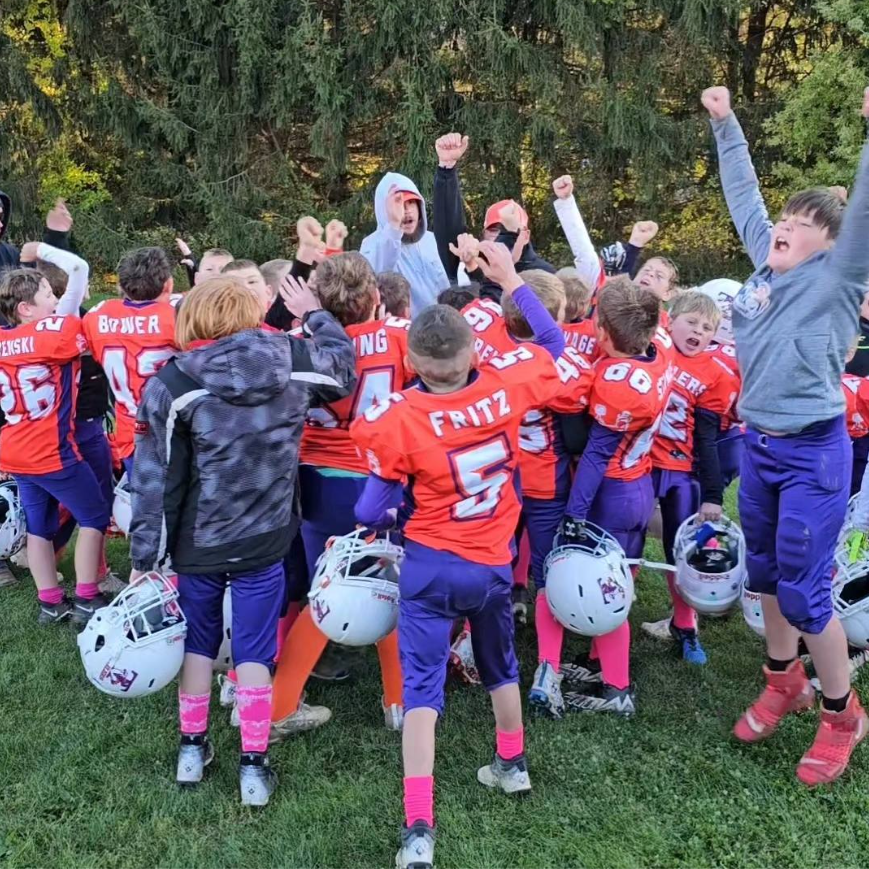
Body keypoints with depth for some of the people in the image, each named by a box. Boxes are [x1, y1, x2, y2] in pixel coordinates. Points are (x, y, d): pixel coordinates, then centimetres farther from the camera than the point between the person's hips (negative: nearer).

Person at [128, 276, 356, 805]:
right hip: (263, 541, 1)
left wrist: (145, 557, -3)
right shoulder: (291, 359, -8)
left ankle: (192, 748, 32)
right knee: (254, 651, 11)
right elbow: (343, 362, 15)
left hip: (197, 543, 0)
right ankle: (254, 765, 16)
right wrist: (315, 313, 30)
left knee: (198, 642, 21)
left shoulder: (172, 384, -13)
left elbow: (157, 479, -11)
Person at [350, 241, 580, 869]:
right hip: (494, 563, 4)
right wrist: (511, 280, 13)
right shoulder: (505, 386, -13)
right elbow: (553, 343, 8)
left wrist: (374, 520, 13)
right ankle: (512, 765, 46)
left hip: (432, 566, -4)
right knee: (500, 666, 27)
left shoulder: (396, 420, -20)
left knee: (422, 688, 0)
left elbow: (374, 509, -11)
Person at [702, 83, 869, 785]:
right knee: (764, 573, 18)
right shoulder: (768, 267, 6)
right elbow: (744, 197, 14)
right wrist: (726, 125, 19)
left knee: (803, 590, -1)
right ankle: (784, 682, 40)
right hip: (758, 445, 7)